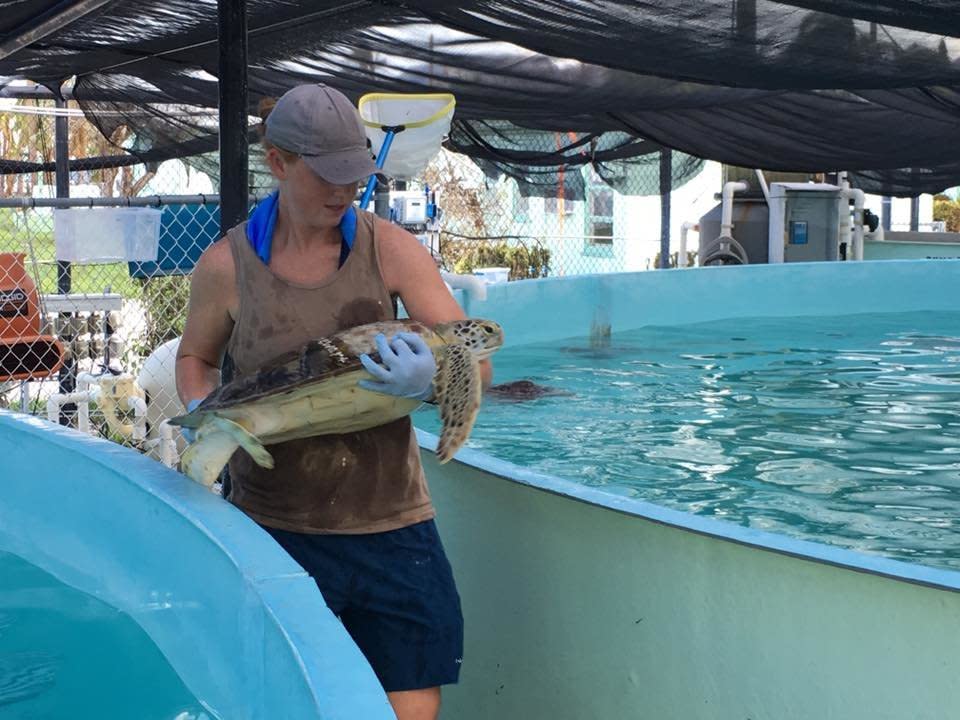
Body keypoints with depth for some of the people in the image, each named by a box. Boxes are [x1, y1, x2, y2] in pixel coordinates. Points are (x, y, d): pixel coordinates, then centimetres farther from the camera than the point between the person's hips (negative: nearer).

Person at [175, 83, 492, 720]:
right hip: (271, 526, 0)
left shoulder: (389, 248, -3)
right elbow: (195, 358, 17)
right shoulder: (226, 266, -2)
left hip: (389, 525, 0)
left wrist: (431, 378, -26)